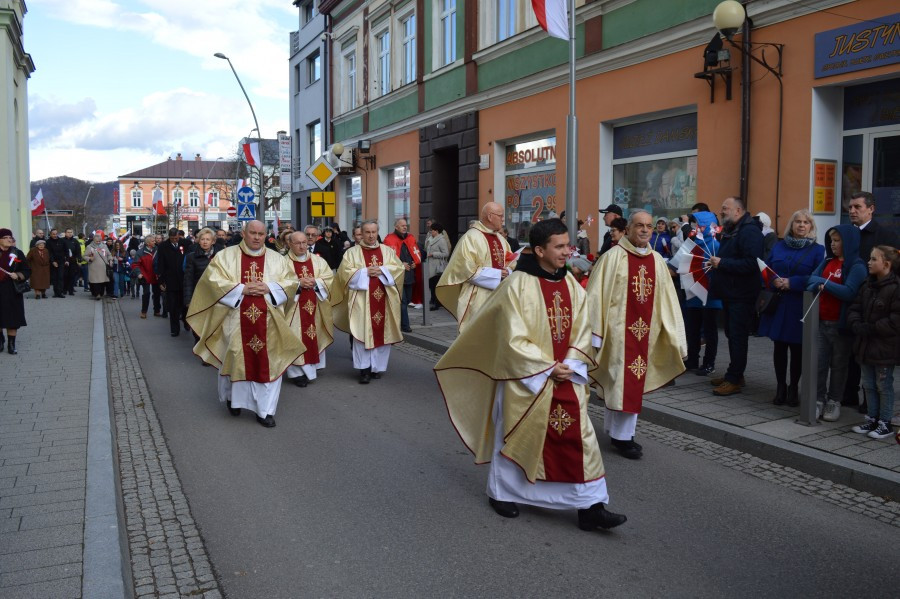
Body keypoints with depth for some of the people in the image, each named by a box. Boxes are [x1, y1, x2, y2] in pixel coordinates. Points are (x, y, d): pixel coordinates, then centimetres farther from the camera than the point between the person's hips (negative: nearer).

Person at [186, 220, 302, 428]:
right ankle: (233, 398, 35)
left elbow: (291, 282, 5)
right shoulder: (225, 256, 2)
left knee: (267, 363, 0)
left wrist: (269, 288, -12)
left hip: (267, 322, 1)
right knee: (236, 360, 9)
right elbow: (212, 280, -7)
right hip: (236, 321, -1)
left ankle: (266, 410, 8)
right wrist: (242, 289, -16)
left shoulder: (277, 259, 8)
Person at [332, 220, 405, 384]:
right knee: (362, 332, -8)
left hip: (383, 299, 3)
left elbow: (399, 268, 5)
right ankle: (364, 369, -5)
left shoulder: (387, 250, 13)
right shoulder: (352, 252, 6)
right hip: (361, 300, -2)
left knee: (382, 332, 3)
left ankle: (377, 367, 14)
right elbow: (344, 272, -4)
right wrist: (365, 272, -12)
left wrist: (382, 270, -10)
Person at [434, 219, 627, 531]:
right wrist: (548, 368, -15)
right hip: (526, 377, -5)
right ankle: (500, 492, 31)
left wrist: (570, 365, -8)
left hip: (566, 377, 5)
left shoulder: (571, 285, 4)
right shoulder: (519, 285, -14)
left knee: (579, 438, 3)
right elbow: (514, 338, -16)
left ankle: (590, 506, 10)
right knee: (516, 435, 10)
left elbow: (581, 330, 6)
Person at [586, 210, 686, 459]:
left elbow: (667, 299, 9)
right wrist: (595, 333, -10)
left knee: (634, 383, 12)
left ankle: (614, 429, 26)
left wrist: (675, 335, 6)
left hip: (645, 333, 5)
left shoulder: (657, 261, 7)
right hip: (618, 331, -5)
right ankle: (622, 436, 12)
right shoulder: (613, 257, -8)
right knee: (625, 383, -2)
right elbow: (596, 296, -9)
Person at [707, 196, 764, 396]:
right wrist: (716, 263, 9)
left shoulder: (750, 231, -15)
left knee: (738, 336, -5)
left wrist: (722, 263, -22)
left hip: (742, 295, -10)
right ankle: (734, 375, 24)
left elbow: (751, 263, -26)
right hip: (729, 292, 10)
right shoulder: (730, 230, 16)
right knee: (732, 335, 15)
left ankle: (734, 380, -1)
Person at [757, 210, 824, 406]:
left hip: (800, 308, -2)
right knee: (779, 347, 6)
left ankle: (793, 388, 17)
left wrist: (792, 282, -17)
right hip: (777, 304, 3)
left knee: (797, 349, 5)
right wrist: (773, 281, -12)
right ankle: (780, 386, 17)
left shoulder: (817, 250, 1)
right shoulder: (779, 246, 11)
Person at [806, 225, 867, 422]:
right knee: (818, 363, 3)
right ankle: (818, 400, 10)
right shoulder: (827, 262, 11)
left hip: (841, 324, -5)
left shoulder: (857, 266, -8)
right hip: (821, 322, 5)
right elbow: (812, 279, 3)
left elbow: (849, 293, -19)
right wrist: (818, 283, -18)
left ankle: (834, 402, 17)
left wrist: (824, 282, -17)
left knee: (839, 365, 8)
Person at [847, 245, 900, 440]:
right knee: (869, 385, 15)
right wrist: (856, 325, -10)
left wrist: (871, 328, -20)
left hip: (884, 348, -7)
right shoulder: (868, 286, 8)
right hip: (866, 346, 7)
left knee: (884, 386, 5)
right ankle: (872, 419, 26)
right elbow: (854, 309, 9)